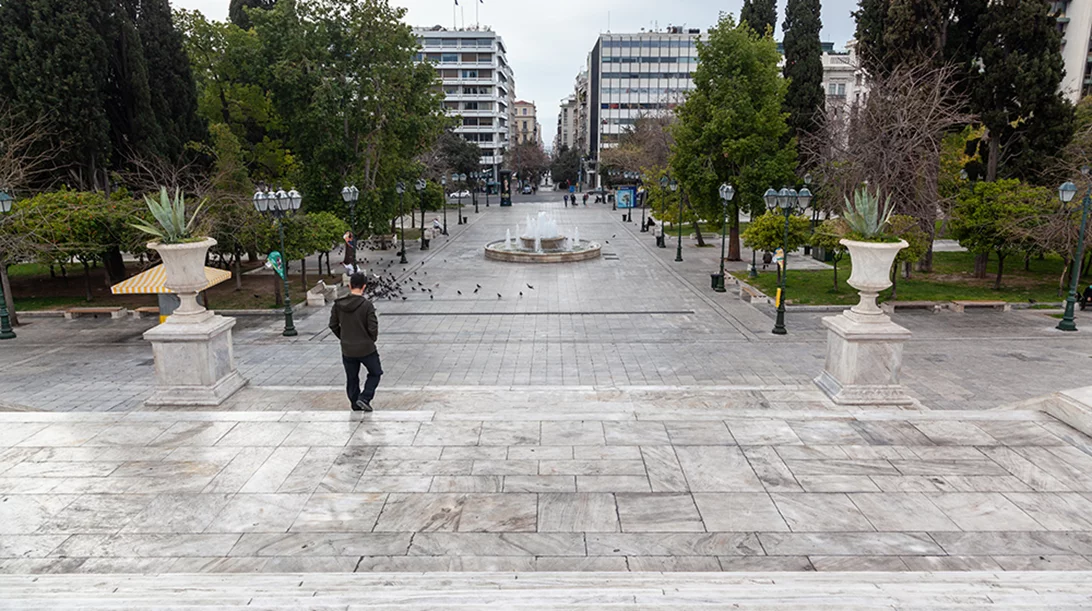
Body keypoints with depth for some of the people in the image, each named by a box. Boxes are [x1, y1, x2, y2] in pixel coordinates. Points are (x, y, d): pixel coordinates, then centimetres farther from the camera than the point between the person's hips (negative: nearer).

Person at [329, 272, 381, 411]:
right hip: (366, 348, -4)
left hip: (347, 349, 4)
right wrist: (372, 340, 4)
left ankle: (355, 405, 24)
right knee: (375, 373, 16)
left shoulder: (338, 304, -5)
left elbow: (333, 325, 1)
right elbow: (373, 328, -17)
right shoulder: (366, 305, -18)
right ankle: (364, 398, 2)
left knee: (351, 379, 18)